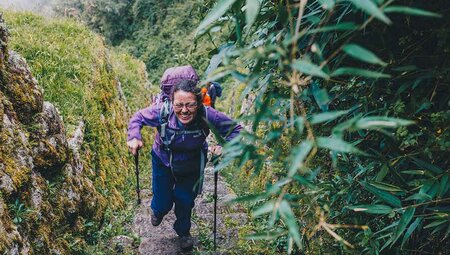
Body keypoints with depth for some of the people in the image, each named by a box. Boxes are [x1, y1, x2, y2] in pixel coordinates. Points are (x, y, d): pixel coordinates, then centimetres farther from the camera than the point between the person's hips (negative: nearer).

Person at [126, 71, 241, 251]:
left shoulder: (208, 115, -34)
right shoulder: (162, 112, -33)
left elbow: (235, 129, -21)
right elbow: (138, 117, -13)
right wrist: (134, 137, -30)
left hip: (192, 166, 0)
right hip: (163, 162, 0)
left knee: (185, 201, 16)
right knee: (163, 203, 11)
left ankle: (183, 232, 50)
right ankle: (158, 211, 55)